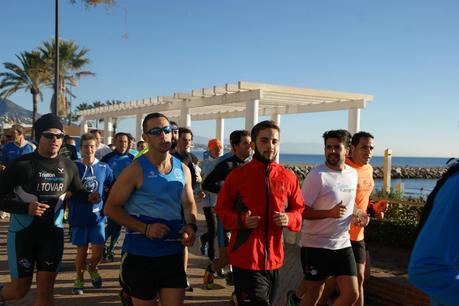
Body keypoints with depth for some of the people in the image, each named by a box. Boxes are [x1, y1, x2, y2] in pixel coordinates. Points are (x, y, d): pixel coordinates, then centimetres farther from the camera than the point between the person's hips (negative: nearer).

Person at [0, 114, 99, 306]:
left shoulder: (68, 166, -1)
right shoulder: (22, 164, -13)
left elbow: (78, 192, 13)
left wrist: (89, 196, -9)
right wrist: (26, 208, -26)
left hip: (53, 232, 3)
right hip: (23, 232, -3)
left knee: (45, 288, 5)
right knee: (21, 288, 9)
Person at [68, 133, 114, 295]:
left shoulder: (104, 168, -1)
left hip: (97, 216, 0)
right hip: (78, 216, 0)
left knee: (98, 250, -3)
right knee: (81, 251, 9)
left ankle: (92, 269, 29)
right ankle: (79, 280, 30)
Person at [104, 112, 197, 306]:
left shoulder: (183, 169, 6)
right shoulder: (136, 169, -9)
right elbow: (111, 208, -8)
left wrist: (190, 226, -3)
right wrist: (145, 229, -19)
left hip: (173, 252, 4)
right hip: (141, 254, -4)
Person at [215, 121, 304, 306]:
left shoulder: (288, 177, 2)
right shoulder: (237, 175, -6)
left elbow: (299, 210, 10)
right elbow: (222, 209, 1)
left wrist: (288, 219, -12)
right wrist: (241, 220, -18)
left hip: (274, 259, 4)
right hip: (245, 259, -4)